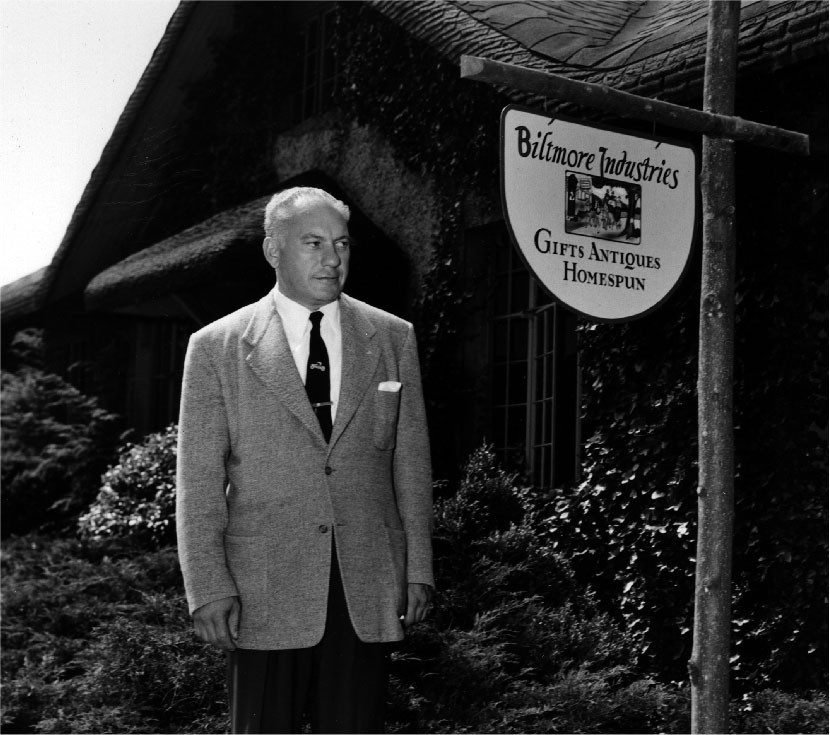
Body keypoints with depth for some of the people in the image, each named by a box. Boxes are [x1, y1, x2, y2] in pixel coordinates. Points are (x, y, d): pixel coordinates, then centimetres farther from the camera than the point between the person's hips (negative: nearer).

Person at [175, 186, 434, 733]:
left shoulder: (393, 339, 9)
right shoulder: (217, 348, 2)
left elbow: (411, 463, 10)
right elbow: (199, 483, -1)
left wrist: (419, 569, 6)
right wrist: (209, 587, -8)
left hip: (368, 591, 2)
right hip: (264, 593, -2)